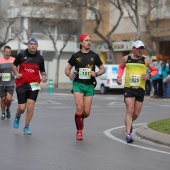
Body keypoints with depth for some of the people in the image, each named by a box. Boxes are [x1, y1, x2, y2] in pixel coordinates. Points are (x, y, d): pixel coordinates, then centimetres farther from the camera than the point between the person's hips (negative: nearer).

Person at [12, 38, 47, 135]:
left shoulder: (40, 58, 4)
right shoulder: (22, 55, 0)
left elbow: (42, 71, 14)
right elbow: (14, 65, 13)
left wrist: (44, 77, -6)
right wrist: (16, 74, -4)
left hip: (34, 84, 1)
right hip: (21, 84, -1)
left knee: (30, 105, -12)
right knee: (22, 108, -3)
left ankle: (26, 127, 3)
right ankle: (17, 117, 35)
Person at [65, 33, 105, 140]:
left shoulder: (94, 56, 4)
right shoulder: (76, 56, 3)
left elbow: (102, 69, 11)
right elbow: (67, 68, 11)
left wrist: (96, 74, -10)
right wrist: (69, 74, -11)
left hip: (89, 86, 1)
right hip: (78, 84, -1)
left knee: (86, 112, -2)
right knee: (79, 107, -17)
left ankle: (80, 119, 35)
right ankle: (79, 131, -2)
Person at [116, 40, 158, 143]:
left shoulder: (146, 60, 3)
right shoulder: (126, 59, 6)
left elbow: (155, 70, 10)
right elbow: (121, 67, 25)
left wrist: (149, 75, -11)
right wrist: (119, 77, 8)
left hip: (140, 89, 1)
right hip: (128, 88, -1)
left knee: (136, 114, 8)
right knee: (129, 110, -16)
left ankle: (129, 123, 43)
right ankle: (128, 134, -19)